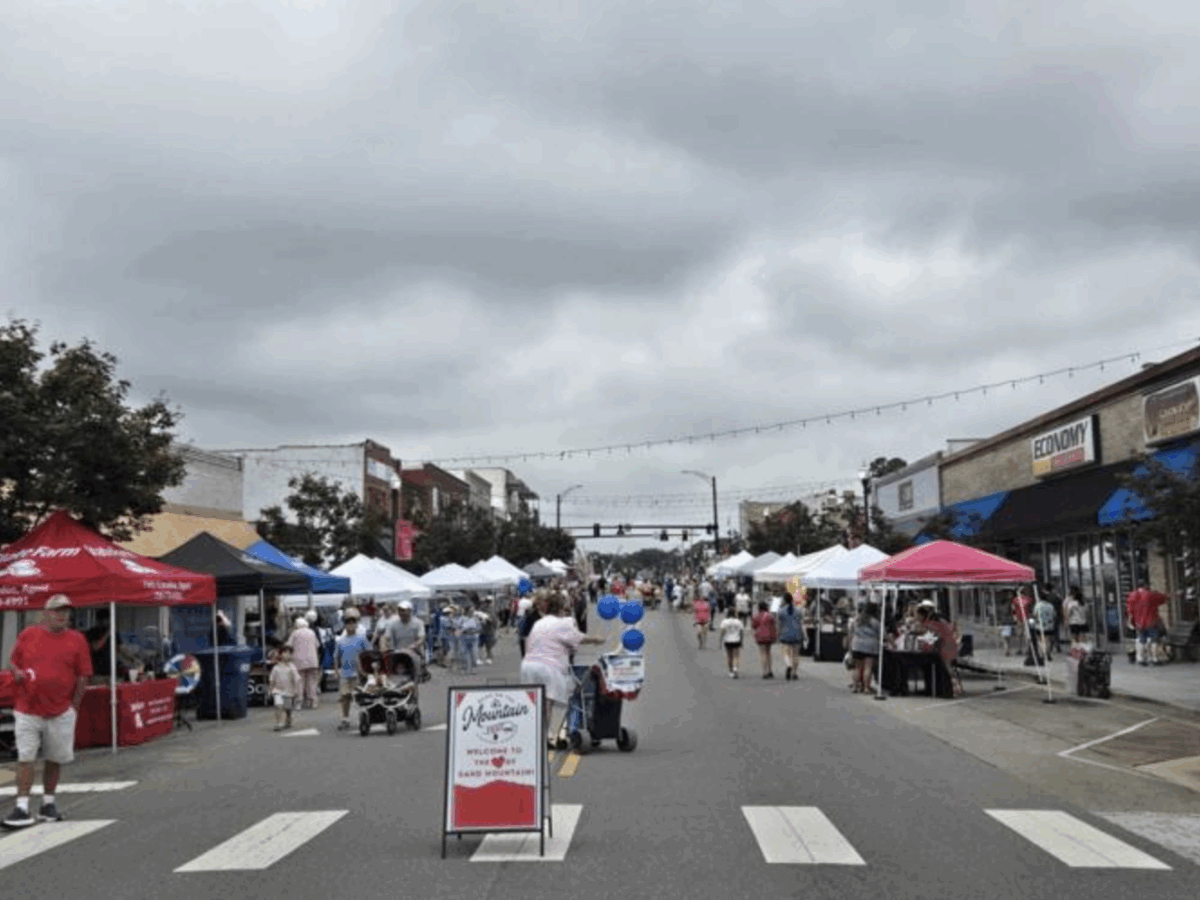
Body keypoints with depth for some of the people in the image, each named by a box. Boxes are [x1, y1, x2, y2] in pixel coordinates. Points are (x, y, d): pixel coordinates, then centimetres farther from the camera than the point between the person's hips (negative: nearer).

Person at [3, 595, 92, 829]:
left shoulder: (77, 640, 2)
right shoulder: (28, 635, 4)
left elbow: (83, 676, 5)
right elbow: (12, 661, 14)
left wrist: (74, 706, 2)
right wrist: (17, 673, -9)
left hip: (60, 713, 1)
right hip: (27, 710, 0)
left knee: (55, 759, 8)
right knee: (25, 758, -4)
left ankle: (48, 803, 22)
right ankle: (22, 808, -3)